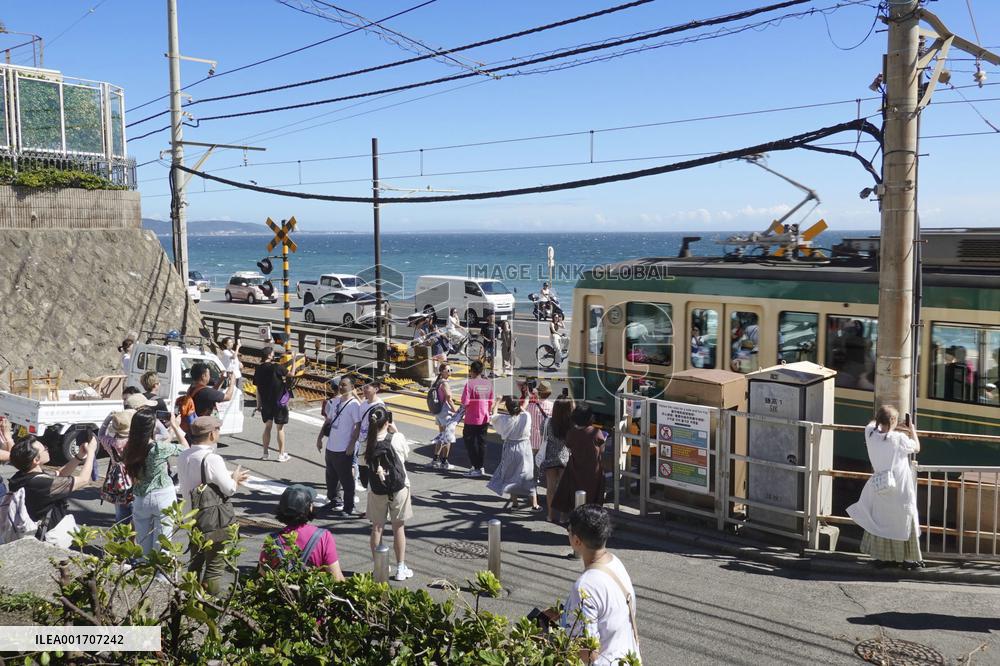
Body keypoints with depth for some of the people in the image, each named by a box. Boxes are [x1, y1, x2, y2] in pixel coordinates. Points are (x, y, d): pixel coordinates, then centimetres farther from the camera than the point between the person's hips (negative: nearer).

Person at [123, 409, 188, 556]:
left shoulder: (129, 449, -5)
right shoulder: (160, 448, -17)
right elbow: (185, 448, -3)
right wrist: (175, 426, 6)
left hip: (140, 499, 4)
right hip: (163, 497, -4)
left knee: (142, 545, 15)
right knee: (161, 543, 3)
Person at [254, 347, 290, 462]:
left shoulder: (259, 369, 0)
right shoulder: (276, 367, -16)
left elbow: (257, 388, 4)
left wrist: (258, 403, 11)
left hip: (265, 402, 5)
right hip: (279, 402, -5)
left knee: (267, 427, 16)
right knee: (280, 428, 4)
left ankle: (265, 453, 19)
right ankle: (281, 454, 8)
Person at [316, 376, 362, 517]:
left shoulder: (354, 404, -13)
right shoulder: (335, 401, 9)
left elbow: (358, 426, -15)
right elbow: (328, 420, 19)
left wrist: (352, 445, -20)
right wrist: (319, 438, 16)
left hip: (344, 449, -8)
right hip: (331, 446, 8)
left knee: (346, 479, 2)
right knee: (331, 476, 19)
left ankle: (348, 508, 11)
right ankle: (334, 501, 36)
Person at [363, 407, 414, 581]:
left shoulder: (367, 443, -11)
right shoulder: (397, 438, -15)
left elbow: (366, 464, -6)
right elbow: (406, 454, 2)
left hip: (376, 490, 1)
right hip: (398, 488, -1)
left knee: (377, 528, 13)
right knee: (399, 527, 11)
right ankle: (400, 568, 18)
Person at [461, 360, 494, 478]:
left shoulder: (470, 383, -18)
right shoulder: (489, 383, -1)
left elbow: (465, 402, -21)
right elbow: (491, 402, 7)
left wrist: (463, 407, 1)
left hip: (472, 419, -5)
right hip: (484, 418, 6)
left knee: (470, 442, 5)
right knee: (482, 442, 13)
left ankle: (476, 468, 3)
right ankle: (482, 467, 18)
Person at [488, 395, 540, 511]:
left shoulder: (504, 419, -14)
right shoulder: (526, 416, -17)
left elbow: (493, 416, 7)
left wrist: (498, 401, 14)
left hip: (510, 448, 0)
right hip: (524, 448, 0)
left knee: (511, 475, 15)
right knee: (529, 476, 8)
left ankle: (515, 502, 19)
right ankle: (534, 504, 10)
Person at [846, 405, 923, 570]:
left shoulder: (870, 434, -8)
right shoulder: (900, 438, -18)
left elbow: (872, 423, 18)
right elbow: (917, 448, 2)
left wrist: (893, 428, 18)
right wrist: (912, 430, 14)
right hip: (900, 491, -4)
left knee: (879, 522, 14)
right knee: (904, 522, 10)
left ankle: (880, 557, 19)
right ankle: (908, 558, 18)